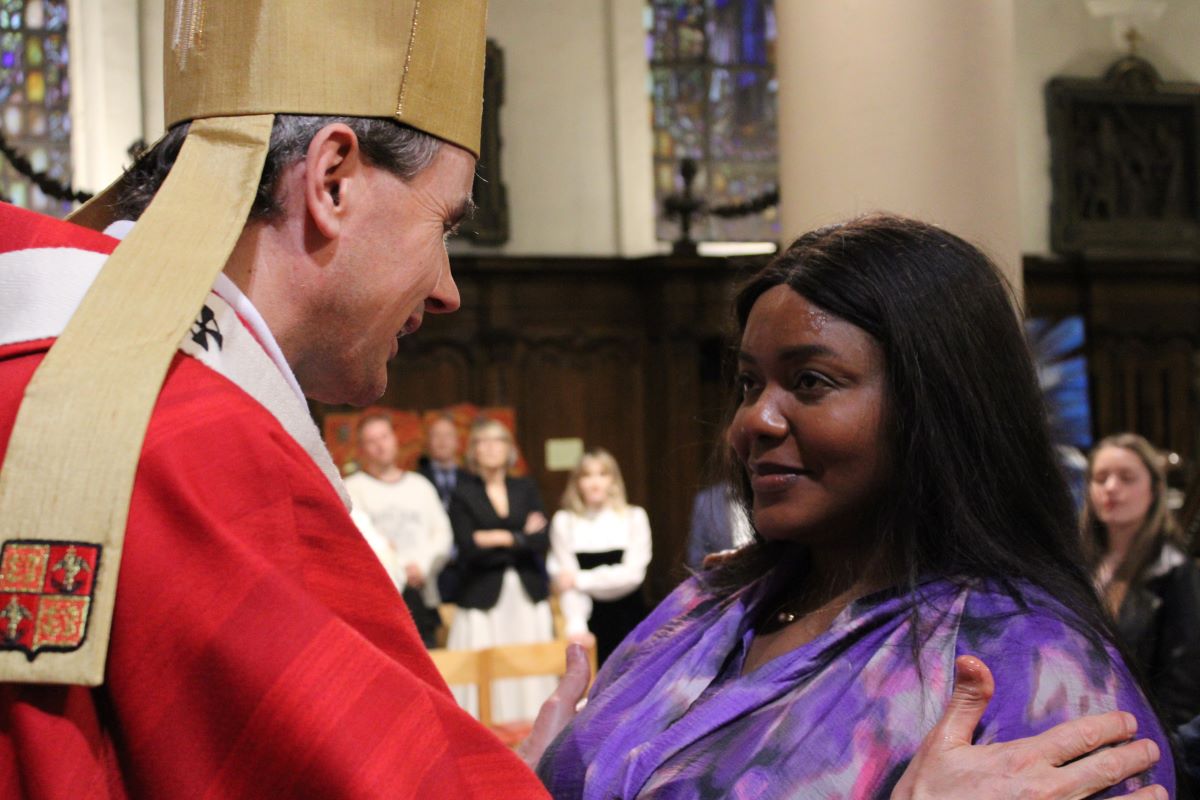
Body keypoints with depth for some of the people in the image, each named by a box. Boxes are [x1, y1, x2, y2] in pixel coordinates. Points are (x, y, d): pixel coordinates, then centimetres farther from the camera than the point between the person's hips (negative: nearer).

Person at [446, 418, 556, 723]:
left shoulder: (526, 489, 11)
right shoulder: (463, 494, 2)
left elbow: (542, 542, 0)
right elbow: (469, 549, -9)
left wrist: (501, 539, -9)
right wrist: (522, 537, -7)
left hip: (528, 597, 3)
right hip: (483, 598, -3)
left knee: (529, 672, 0)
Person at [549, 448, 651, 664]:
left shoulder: (634, 517, 0)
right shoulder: (564, 522, 1)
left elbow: (633, 573, -8)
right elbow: (565, 580, -6)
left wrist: (581, 579, -10)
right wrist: (576, 627, -18)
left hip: (627, 619, 0)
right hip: (590, 620, 0)